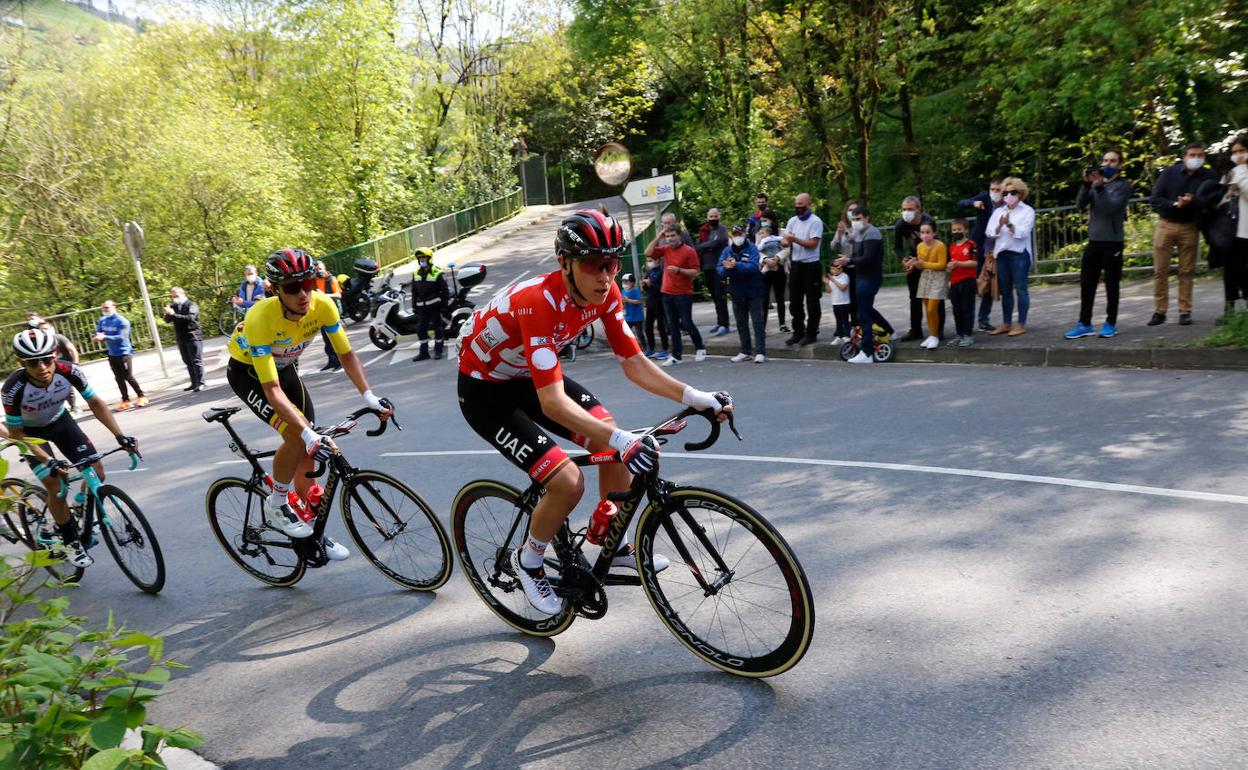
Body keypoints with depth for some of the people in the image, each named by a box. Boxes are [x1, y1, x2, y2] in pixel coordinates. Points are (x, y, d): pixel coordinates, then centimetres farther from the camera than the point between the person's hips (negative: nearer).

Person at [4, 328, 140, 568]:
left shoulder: (69, 372, -30)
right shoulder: (14, 389, -35)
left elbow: (95, 403, -16)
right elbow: (17, 433, -23)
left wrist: (120, 435, -26)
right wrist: (48, 461, -33)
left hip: (60, 421, 3)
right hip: (31, 432, -3)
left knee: (96, 473, -8)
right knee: (55, 486, -15)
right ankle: (71, 541, 5)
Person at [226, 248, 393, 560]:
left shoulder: (323, 305, -27)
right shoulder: (261, 319, -39)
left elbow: (346, 354, -16)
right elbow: (272, 390, -40)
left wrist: (369, 397, -31)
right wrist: (309, 435, -48)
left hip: (284, 367, 5)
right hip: (248, 372, -5)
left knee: (307, 451, 2)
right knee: (297, 435, -27)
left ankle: (311, 531, 18)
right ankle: (277, 504, -2)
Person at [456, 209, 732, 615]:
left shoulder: (604, 293, -15)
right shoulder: (539, 302, -37)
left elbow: (634, 363, -9)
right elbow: (552, 403, -42)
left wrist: (695, 397, -21)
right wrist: (623, 440, -51)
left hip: (529, 375, 7)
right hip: (485, 391, -7)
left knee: (615, 444, -5)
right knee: (568, 483, -19)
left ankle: (614, 543, 18)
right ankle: (526, 562, 10)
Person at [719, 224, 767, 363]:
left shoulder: (752, 248, -8)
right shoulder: (727, 250, 3)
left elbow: (753, 266, -23)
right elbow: (720, 271, -4)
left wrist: (736, 265, -30)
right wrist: (726, 268, -25)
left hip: (754, 291, -4)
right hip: (737, 293, 4)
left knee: (758, 322, -4)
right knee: (741, 324, 12)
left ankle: (760, 352, -3)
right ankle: (745, 352, 22)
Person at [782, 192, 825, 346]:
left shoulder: (815, 222, -8)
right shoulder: (792, 221, 10)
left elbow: (813, 244, -16)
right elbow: (785, 240, 7)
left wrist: (794, 239, -23)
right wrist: (784, 241, -16)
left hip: (810, 266, -6)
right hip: (795, 265, 6)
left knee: (812, 303, 1)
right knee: (795, 302, 10)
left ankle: (811, 334, 8)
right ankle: (798, 332, 19)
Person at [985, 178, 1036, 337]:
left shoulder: (1027, 211, 2)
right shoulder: (998, 212, 14)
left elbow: (1023, 233, -10)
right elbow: (989, 233, 3)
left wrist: (1009, 224, -23)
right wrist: (1000, 225, -15)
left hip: (1019, 254, -4)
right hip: (1002, 254, 5)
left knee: (1020, 289, -5)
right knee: (1005, 290, 9)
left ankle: (1022, 325, -1)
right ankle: (1006, 324, 16)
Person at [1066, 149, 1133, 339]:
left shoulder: (1124, 185, 0)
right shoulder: (1095, 183, 12)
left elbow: (1112, 207, -15)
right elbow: (1080, 204, -2)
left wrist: (1100, 187, -24)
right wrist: (1086, 184, -16)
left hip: (1113, 242, -4)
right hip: (1093, 241, 4)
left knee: (1111, 285, 2)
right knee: (1086, 284, 2)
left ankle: (1110, 323, 10)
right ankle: (1084, 324, 7)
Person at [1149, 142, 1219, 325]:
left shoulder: (1210, 177, 2)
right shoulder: (1169, 173, 1)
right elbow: (1154, 199, -4)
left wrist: (1192, 203, -16)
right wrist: (1175, 204, -18)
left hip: (1190, 228, 0)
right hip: (1165, 225, 0)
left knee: (1187, 272, 2)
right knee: (1160, 271, -1)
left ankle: (1185, 312, 8)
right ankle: (1159, 311, 5)